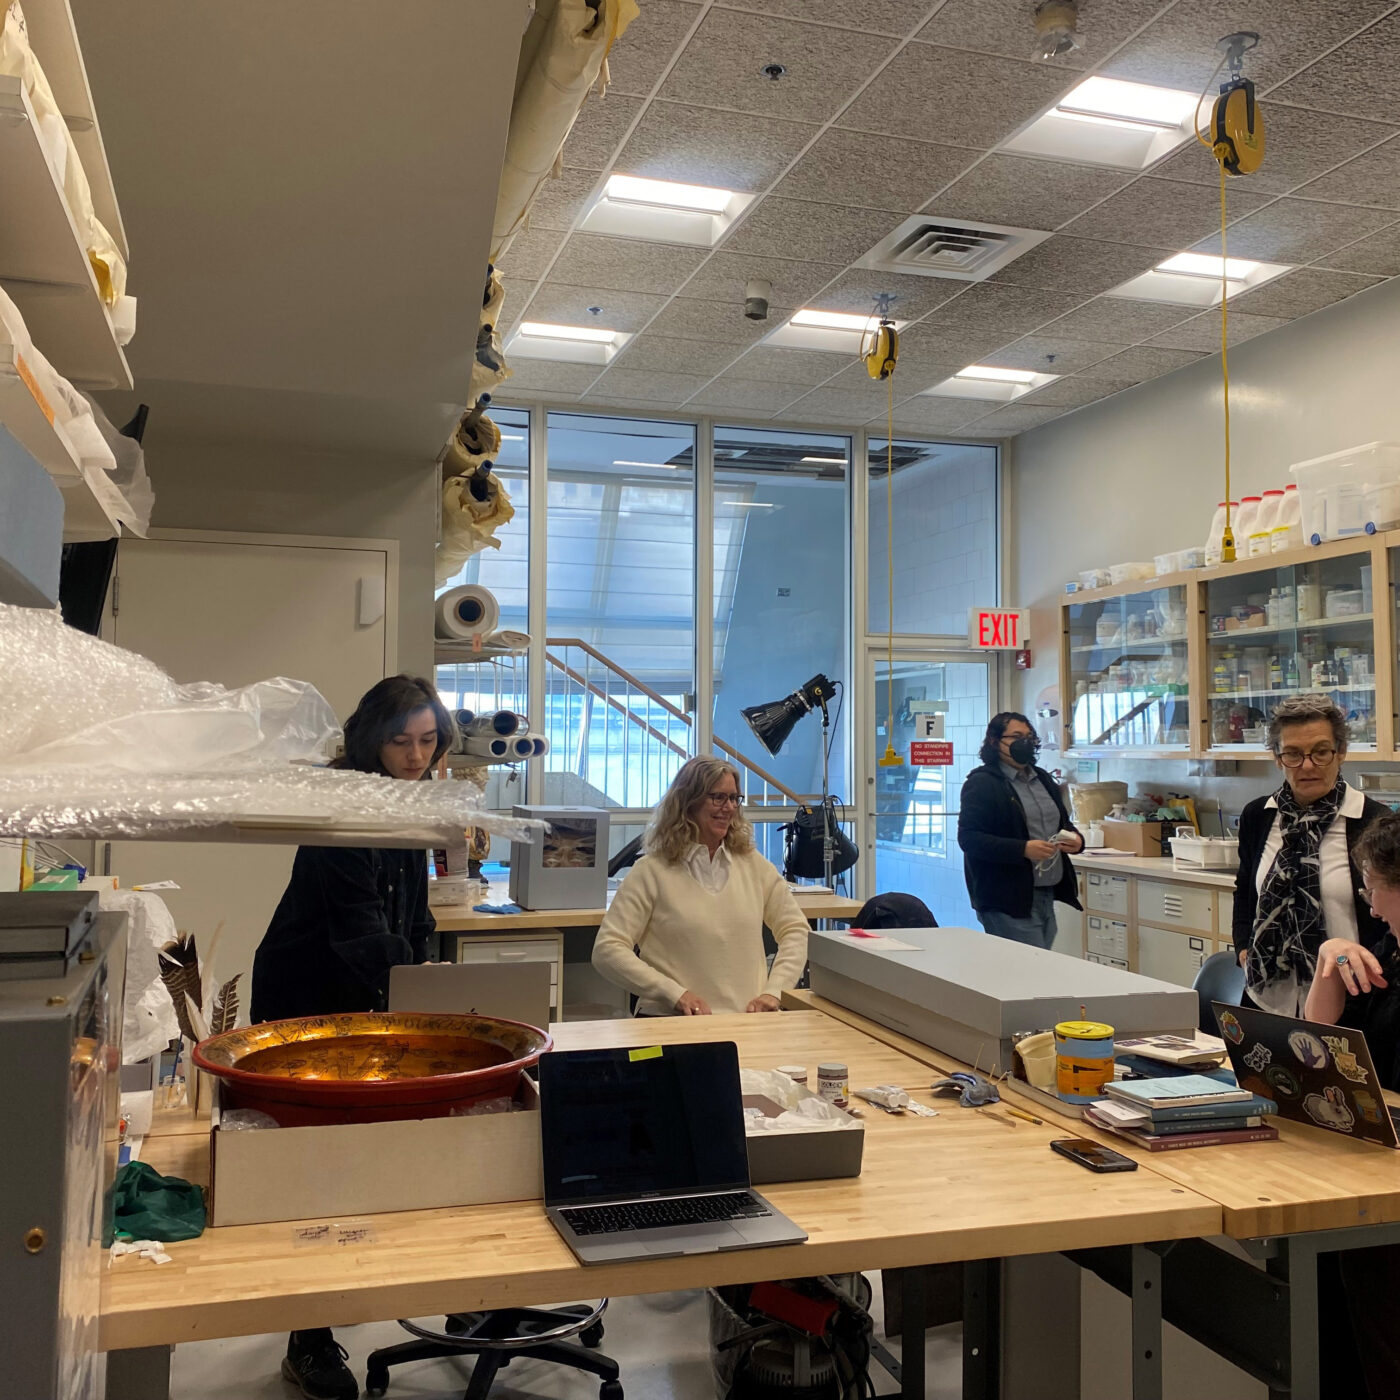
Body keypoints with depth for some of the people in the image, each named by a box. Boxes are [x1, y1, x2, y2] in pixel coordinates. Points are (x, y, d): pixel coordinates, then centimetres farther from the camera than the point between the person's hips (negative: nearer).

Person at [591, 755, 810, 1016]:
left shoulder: (753, 864, 15)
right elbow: (607, 950, -3)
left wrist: (773, 992, 3)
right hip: (672, 1021, -3)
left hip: (749, 1021, 3)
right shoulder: (651, 872, 2)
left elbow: (795, 929, 19)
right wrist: (675, 994, -12)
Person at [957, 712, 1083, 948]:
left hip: (1047, 896, 8)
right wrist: (1023, 849, -23)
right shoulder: (982, 783, -7)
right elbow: (969, 839, -15)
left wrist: (1075, 839, 3)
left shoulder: (1043, 779, 18)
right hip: (1009, 902, -8)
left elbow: (1063, 822, 28)